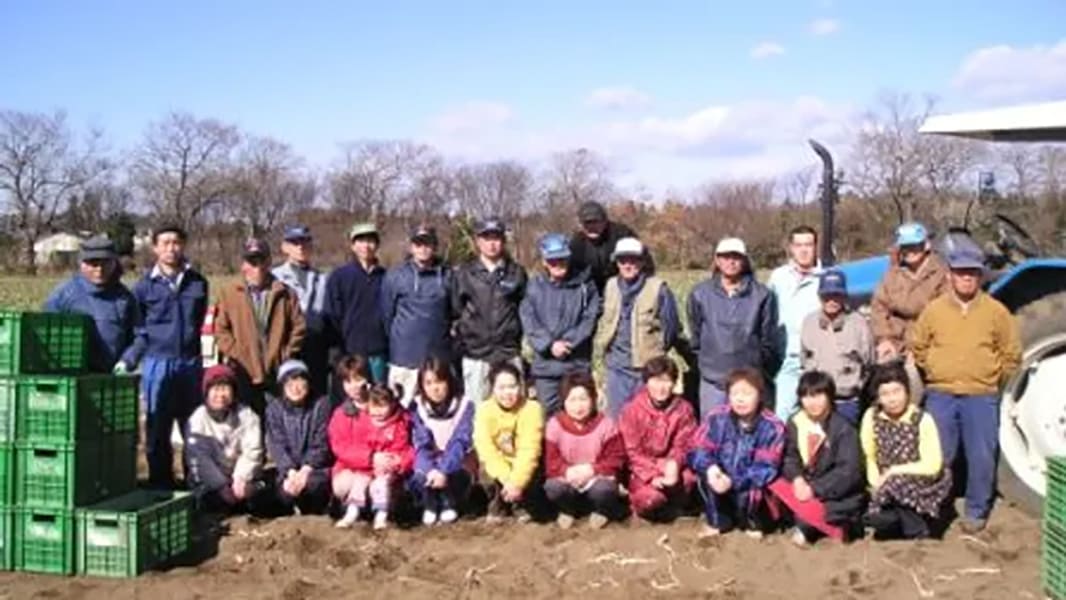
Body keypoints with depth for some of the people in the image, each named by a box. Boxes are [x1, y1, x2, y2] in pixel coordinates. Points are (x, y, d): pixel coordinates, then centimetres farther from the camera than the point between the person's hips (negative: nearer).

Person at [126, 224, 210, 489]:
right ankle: (160, 483, 14)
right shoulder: (145, 286, 2)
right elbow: (138, 329, 3)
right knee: (157, 428, 4)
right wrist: (130, 361, -7)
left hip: (190, 362, 1)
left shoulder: (197, 283, 7)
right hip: (157, 363, -1)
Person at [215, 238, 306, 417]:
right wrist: (237, 355, -6)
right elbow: (221, 330, 4)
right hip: (244, 374, 0)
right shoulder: (229, 294, 8)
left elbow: (298, 327, 6)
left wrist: (286, 356, -3)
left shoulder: (285, 294, 9)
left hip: (278, 374, 0)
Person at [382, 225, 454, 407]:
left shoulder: (447, 275, 6)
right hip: (404, 358, -1)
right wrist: (396, 339, 11)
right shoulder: (395, 276, 2)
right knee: (402, 407, -2)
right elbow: (386, 313, 7)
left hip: (439, 358, 2)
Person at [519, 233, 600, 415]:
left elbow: (589, 319, -3)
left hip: (578, 365, -1)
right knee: (548, 413, 5)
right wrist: (550, 344, -13)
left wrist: (568, 342, -13)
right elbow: (528, 322, -1)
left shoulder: (584, 285, 4)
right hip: (545, 363, 1)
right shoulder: (535, 287, 6)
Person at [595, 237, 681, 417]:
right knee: (616, 417, 10)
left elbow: (670, 326, -3)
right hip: (617, 368, 4)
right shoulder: (610, 286, 7)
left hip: (649, 367, -4)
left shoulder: (658, 288, -8)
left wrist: (655, 351, 4)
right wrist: (603, 344, 12)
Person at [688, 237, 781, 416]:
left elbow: (769, 340, 3)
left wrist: (764, 374, 7)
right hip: (712, 381, 1)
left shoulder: (761, 295, -3)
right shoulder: (700, 294, 2)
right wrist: (703, 360, 12)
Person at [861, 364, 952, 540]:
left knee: (895, 483, -33)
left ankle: (917, 529, -8)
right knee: (873, 517, -23)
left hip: (922, 486, -3)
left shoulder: (923, 420, -16)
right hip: (887, 484, 3)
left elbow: (932, 465, -18)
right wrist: (876, 484, -16)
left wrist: (893, 472, -18)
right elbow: (868, 457, -2)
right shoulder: (871, 417, -7)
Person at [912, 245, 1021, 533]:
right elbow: (918, 348, 12)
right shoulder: (934, 310, 2)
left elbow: (1012, 353, 6)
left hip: (981, 397, -1)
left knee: (981, 457, 2)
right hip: (940, 395, 1)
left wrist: (992, 379, 5)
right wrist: (936, 374, 9)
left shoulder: (996, 311, -1)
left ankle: (977, 511, 16)